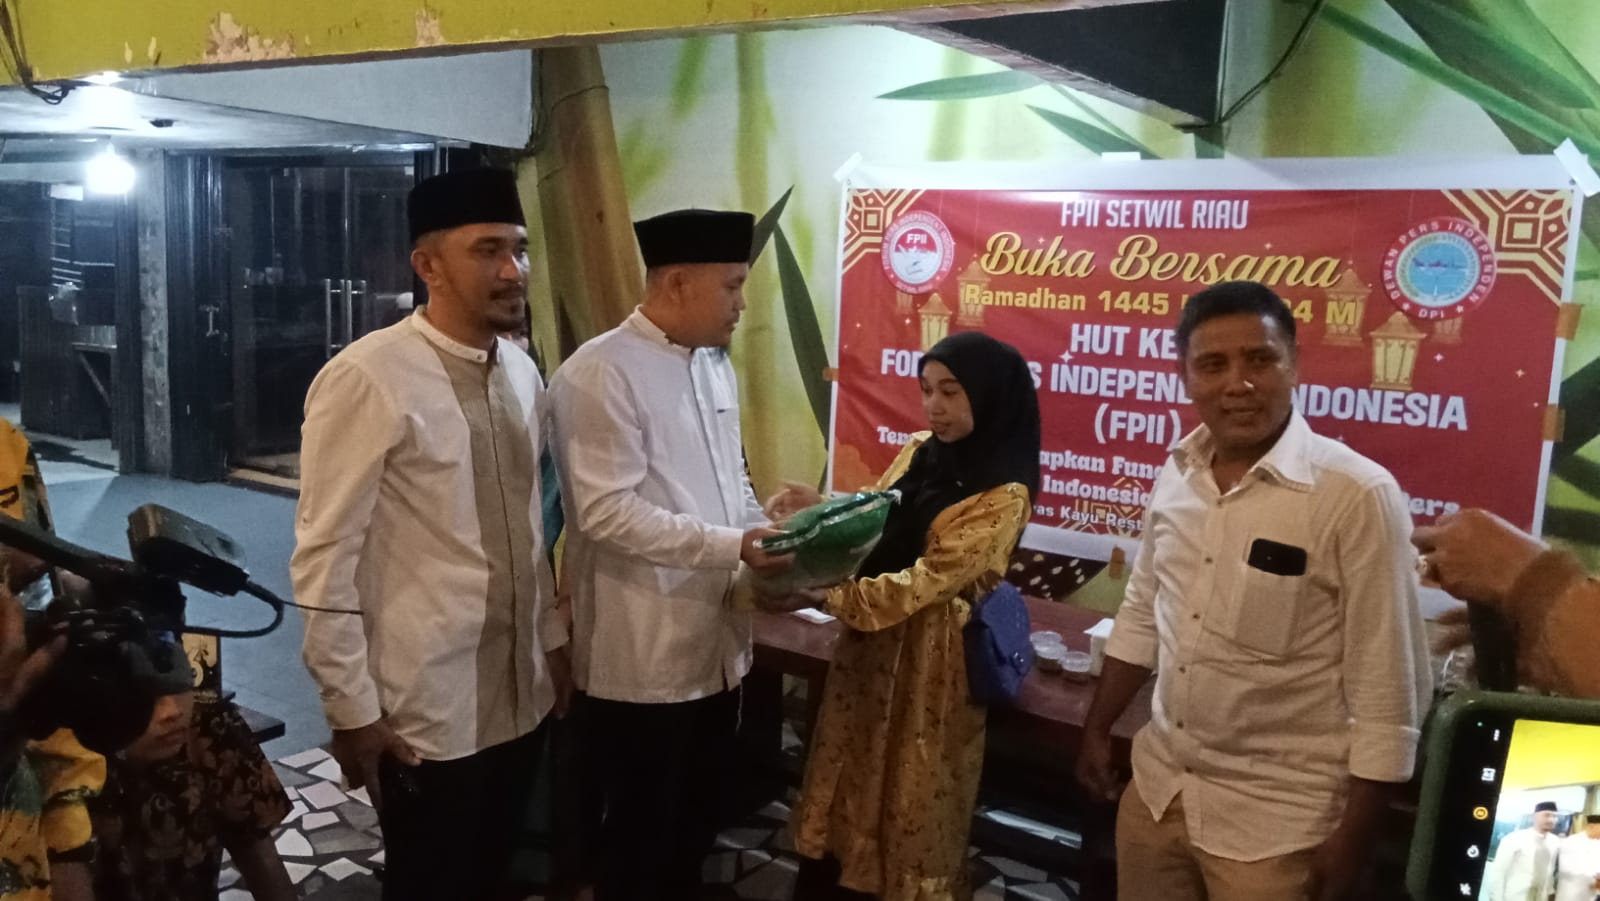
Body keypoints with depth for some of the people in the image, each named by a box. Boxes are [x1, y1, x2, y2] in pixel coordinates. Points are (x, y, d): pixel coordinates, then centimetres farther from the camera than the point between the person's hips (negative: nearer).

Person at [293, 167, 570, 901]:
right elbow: (325, 560, -15)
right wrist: (352, 707, -13)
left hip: (520, 692, 6)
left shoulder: (522, 373, 4)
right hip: (424, 709, -6)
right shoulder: (367, 379, -18)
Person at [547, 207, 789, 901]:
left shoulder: (715, 365, 11)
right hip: (642, 659, -8)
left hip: (716, 644, 8)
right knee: (640, 835, 10)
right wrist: (729, 547, -25)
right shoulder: (600, 374, -16)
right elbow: (608, 512, -22)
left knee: (696, 823, 21)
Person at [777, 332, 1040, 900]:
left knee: (910, 810, 10)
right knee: (845, 794, 18)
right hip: (869, 645, 7)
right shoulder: (918, 452, 4)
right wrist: (818, 508, -9)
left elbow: (925, 581, -24)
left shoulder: (1003, 496, -18)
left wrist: (819, 592, -30)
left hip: (929, 660, -7)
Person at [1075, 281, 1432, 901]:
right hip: (1156, 786, 5)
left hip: (1275, 819, -5)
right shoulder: (1177, 474, -1)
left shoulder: (1358, 495, -18)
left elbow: (1387, 689, -14)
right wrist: (1097, 728, 15)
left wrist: (1353, 836, -11)